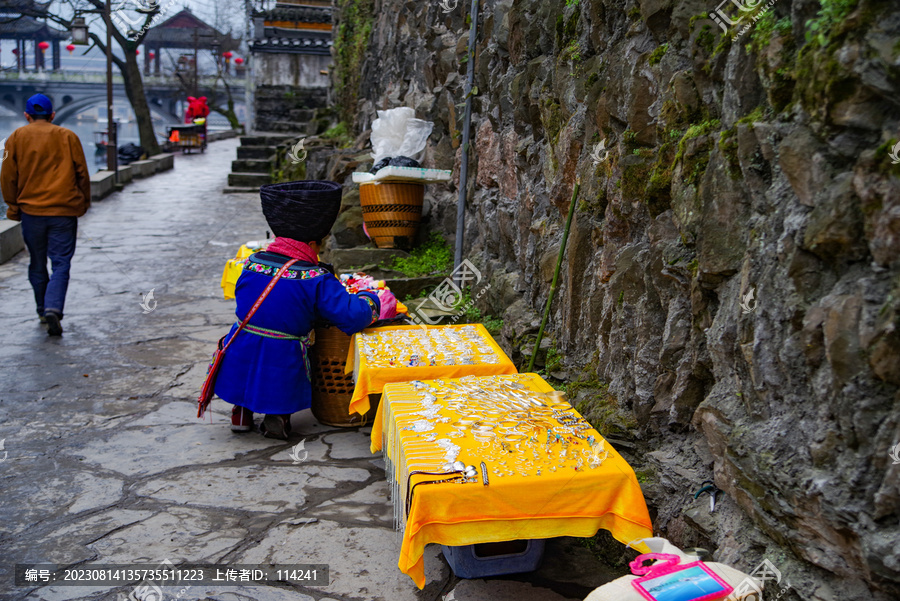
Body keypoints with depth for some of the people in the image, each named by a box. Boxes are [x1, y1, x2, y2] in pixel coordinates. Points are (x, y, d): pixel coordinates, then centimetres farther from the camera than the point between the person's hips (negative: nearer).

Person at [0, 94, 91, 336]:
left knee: (37, 264, 15)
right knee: (61, 263, -2)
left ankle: (43, 310, 26)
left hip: (31, 209, 2)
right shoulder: (68, 136, 3)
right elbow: (82, 173, 3)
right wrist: (84, 202, 14)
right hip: (64, 210, -1)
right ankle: (53, 309, -20)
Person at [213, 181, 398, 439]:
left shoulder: (251, 264, -1)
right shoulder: (317, 280, -15)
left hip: (238, 366, 4)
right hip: (281, 373, -4)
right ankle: (278, 415, 3)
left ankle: (242, 411, 23)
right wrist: (373, 300, 3)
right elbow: (353, 316, -20)